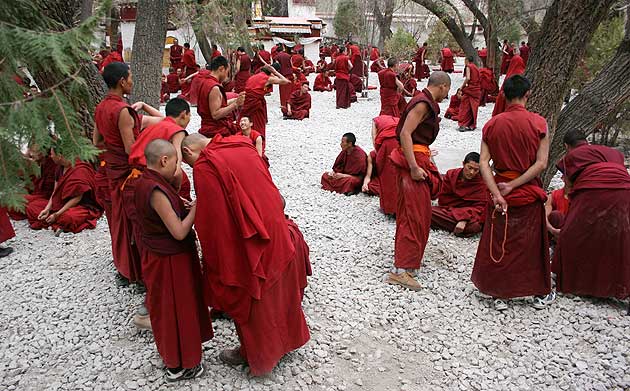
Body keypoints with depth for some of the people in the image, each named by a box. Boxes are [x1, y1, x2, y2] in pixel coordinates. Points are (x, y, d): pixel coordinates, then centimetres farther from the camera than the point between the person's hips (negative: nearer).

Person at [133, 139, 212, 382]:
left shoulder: (145, 181, 2)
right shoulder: (156, 191, -27)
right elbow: (179, 232, -26)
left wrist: (186, 209, -3)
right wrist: (196, 207, -16)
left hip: (158, 255, 9)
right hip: (170, 261, -9)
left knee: (168, 308, 24)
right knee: (176, 309, 8)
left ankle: (172, 355, 43)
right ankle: (178, 367, 26)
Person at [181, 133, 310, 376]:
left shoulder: (204, 167, -18)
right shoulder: (242, 146, 3)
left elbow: (212, 220, -18)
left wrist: (214, 263, -6)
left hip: (248, 246, -7)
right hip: (276, 232, 7)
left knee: (250, 301, 16)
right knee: (277, 291, 26)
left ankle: (254, 353, 39)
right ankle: (286, 338, 48)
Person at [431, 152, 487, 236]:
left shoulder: (481, 183, -7)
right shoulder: (450, 174, 1)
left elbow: (480, 207, -13)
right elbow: (443, 199, 2)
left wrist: (464, 219, -28)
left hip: (469, 216, -2)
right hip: (448, 211, 2)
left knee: (474, 226, -38)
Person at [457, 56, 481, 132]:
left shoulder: (468, 67, -4)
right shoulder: (476, 68, 16)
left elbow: (468, 78, -17)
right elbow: (478, 79, 11)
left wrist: (462, 86, -7)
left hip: (470, 89, -6)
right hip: (477, 89, 6)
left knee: (465, 107, -3)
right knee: (473, 107, 9)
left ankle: (463, 125, -8)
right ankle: (472, 125, 11)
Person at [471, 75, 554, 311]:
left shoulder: (492, 124, -2)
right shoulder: (538, 122, -7)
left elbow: (483, 163, -11)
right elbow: (541, 163, -14)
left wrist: (497, 193, -15)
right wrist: (514, 184, -12)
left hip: (500, 191, 1)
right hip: (529, 194, -1)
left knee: (498, 243, 11)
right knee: (532, 243, 13)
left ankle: (500, 295, 18)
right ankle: (540, 294, 28)